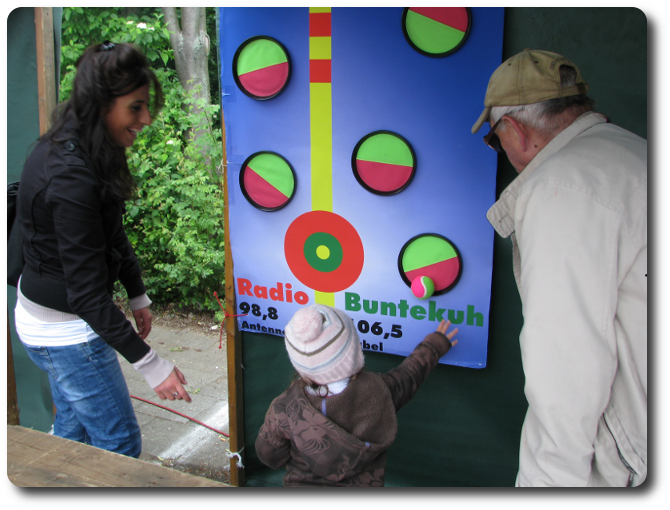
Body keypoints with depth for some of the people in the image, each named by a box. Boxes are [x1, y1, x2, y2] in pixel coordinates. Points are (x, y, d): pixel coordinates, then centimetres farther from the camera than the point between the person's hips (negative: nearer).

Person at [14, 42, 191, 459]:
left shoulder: (70, 148, -1)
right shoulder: (71, 180, -31)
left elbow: (111, 233, 10)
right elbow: (88, 295, -29)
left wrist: (138, 294, 16)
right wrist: (151, 364, -26)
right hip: (65, 330, -10)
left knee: (73, 429, 24)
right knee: (120, 446, 4)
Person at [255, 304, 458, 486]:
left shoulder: (283, 410, -27)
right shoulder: (379, 391, -23)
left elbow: (270, 457, -9)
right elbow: (410, 374, -1)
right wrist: (435, 344, 18)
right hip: (364, 481, 1)